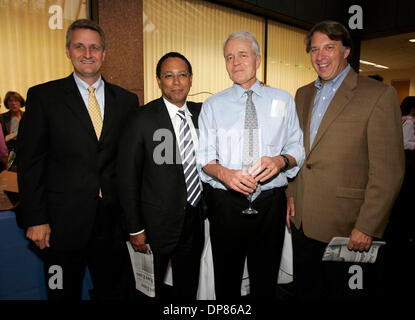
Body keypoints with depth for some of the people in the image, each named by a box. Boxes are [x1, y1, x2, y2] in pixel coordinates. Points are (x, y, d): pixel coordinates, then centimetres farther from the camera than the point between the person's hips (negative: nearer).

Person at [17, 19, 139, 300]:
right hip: (63, 221, -1)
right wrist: (35, 219, -7)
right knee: (64, 292, 16)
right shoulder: (43, 96, -2)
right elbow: (30, 161, -3)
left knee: (115, 289, 17)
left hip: (112, 219, 2)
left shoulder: (126, 100, 4)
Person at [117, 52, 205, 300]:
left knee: (188, 287, 23)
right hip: (159, 223, -4)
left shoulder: (201, 113, 1)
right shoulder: (141, 120, -14)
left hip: (195, 220, 5)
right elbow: (128, 179, -11)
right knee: (157, 289, 17)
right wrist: (135, 229, -9)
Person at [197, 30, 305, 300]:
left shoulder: (283, 100, 7)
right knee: (226, 280, 14)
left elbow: (298, 148, 5)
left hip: (271, 203, 1)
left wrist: (281, 160, -17)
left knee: (266, 282, 15)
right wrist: (223, 173, -19)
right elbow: (204, 157, 1)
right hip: (226, 203, 0)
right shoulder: (213, 105, 6)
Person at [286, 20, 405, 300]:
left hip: (346, 229, -5)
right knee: (306, 292, 20)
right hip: (302, 222, 6)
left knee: (342, 293, 13)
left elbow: (388, 171, -13)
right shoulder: (303, 94, 9)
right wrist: (292, 195, 10)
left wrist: (366, 227, -14)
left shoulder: (379, 95, -10)